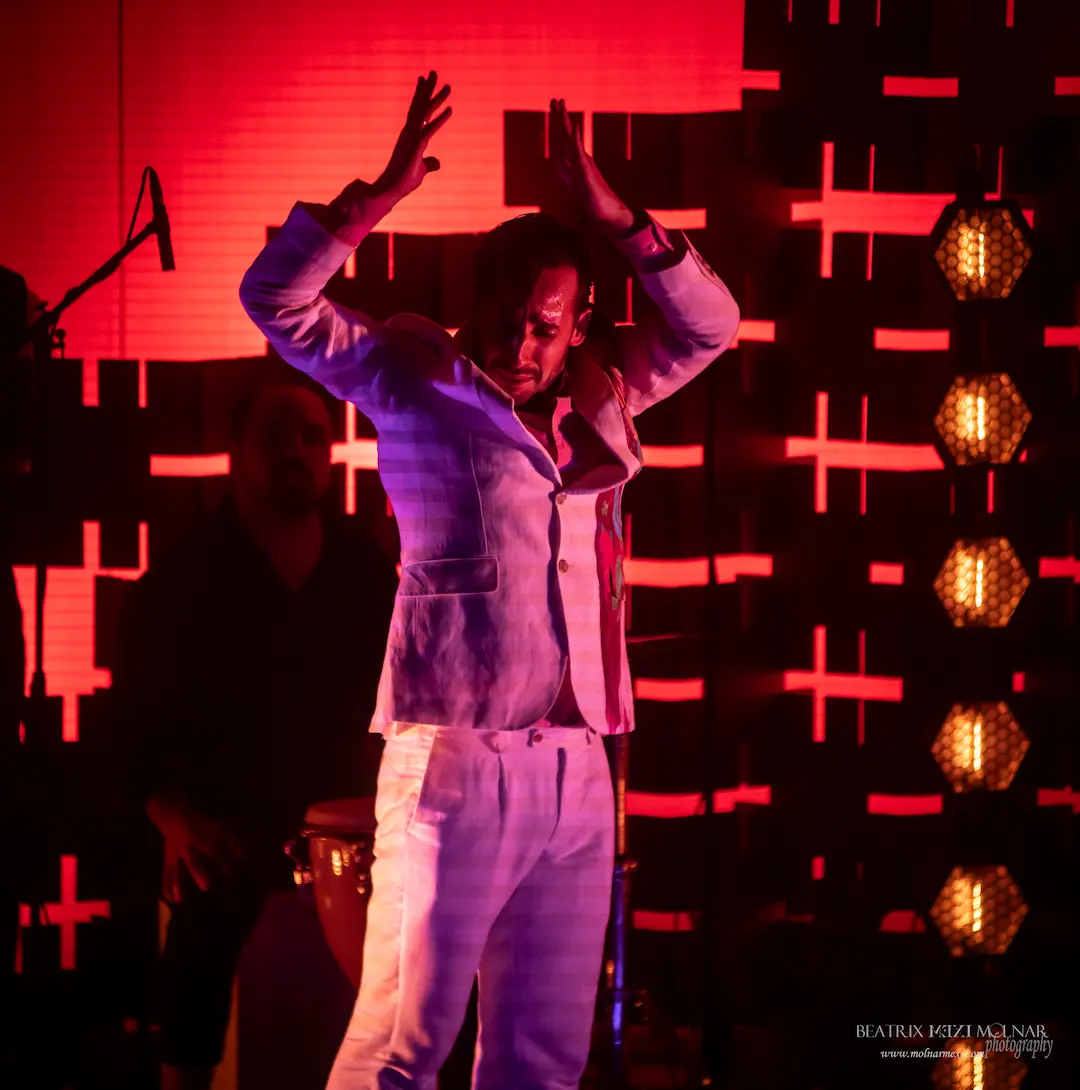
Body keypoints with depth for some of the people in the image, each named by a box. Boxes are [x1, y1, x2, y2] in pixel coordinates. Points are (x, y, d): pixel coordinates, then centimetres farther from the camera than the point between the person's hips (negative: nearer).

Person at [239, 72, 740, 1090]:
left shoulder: (597, 395, 16)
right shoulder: (416, 384, 3)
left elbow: (708, 326, 18)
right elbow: (277, 299, -2)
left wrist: (617, 220, 4)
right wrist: (378, 197, -13)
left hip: (577, 771, 5)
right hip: (455, 763, -5)